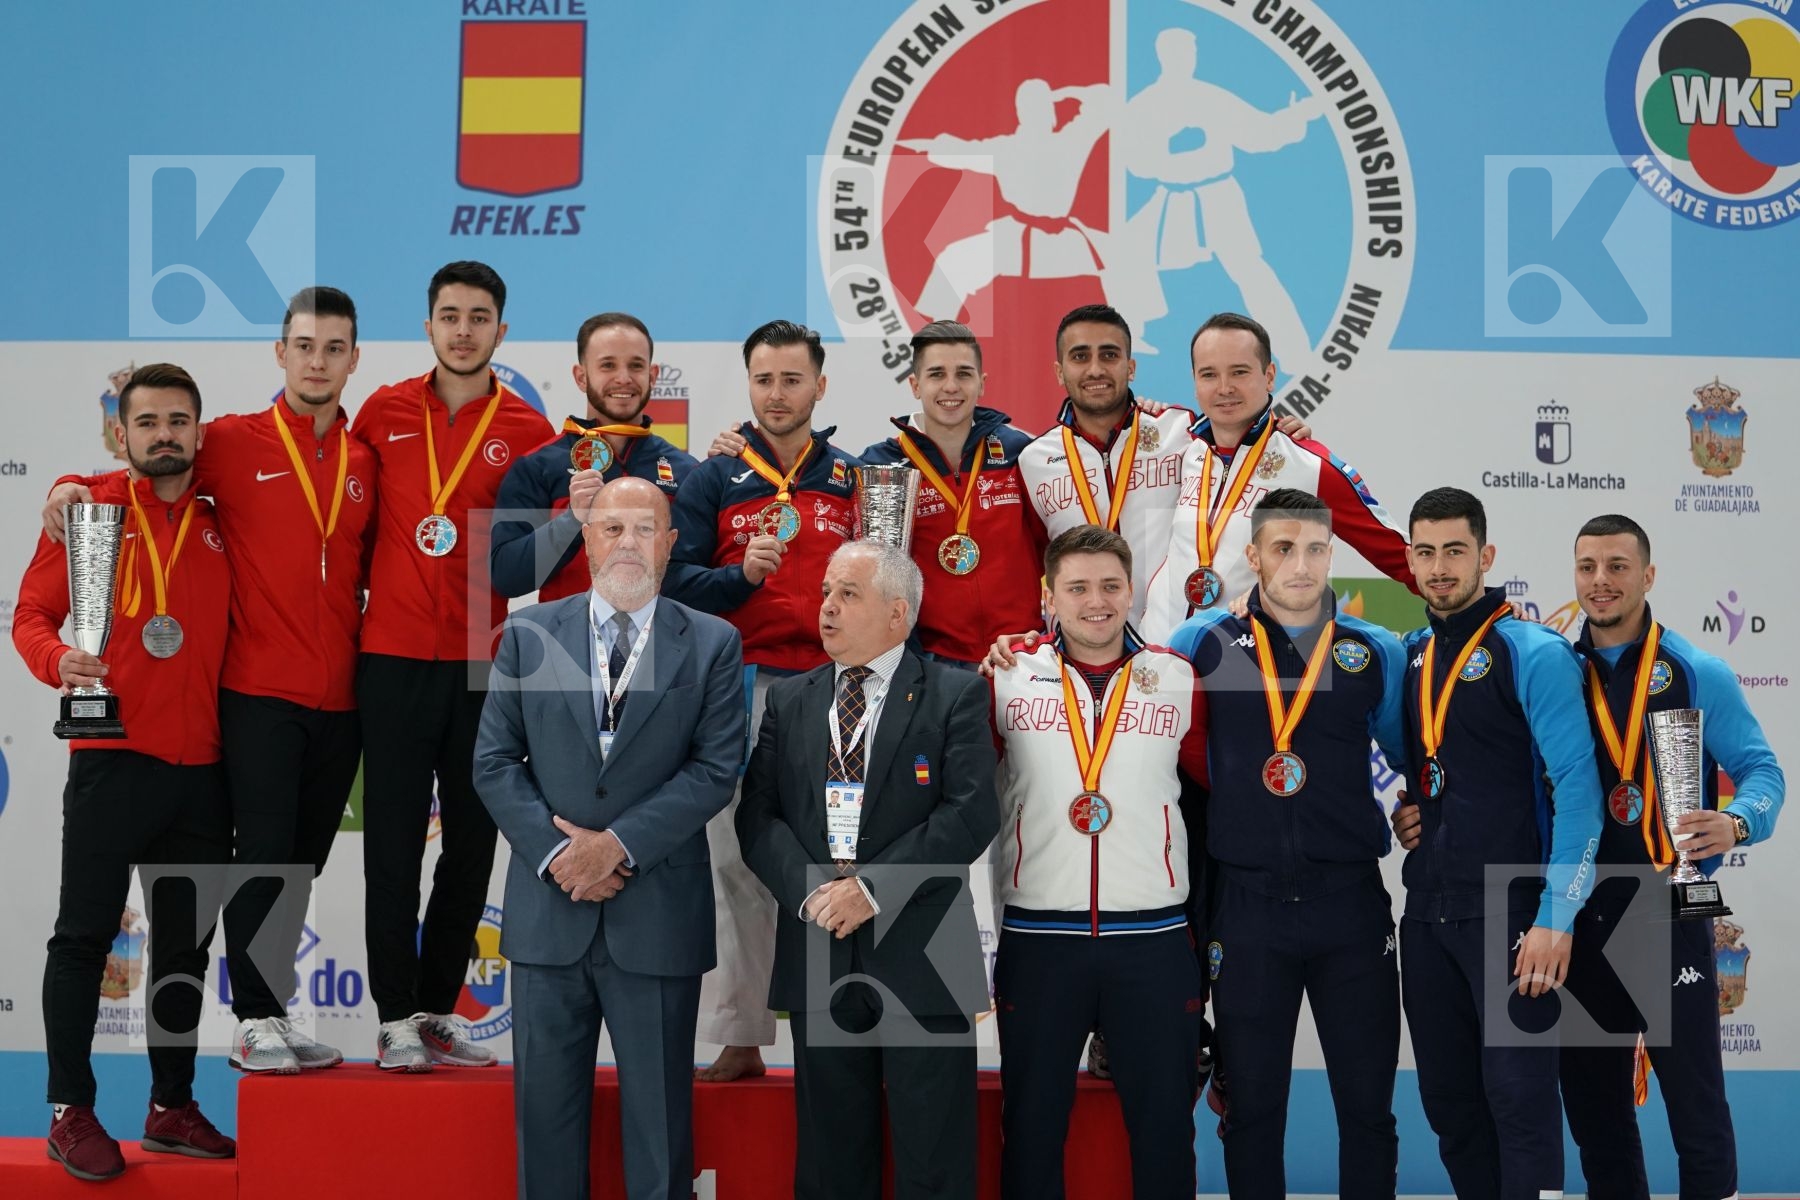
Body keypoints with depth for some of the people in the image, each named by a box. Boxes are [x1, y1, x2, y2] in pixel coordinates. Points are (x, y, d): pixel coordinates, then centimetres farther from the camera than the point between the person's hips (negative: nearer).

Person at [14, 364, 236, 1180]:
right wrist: (58, 660, -22)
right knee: (85, 934, -1)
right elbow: (31, 614, -2)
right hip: (112, 759, -4)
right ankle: (70, 1112, 8)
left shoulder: (220, 525, 10)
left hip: (202, 768, 4)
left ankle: (172, 1106, 22)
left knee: (186, 944, 11)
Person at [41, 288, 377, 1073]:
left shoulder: (366, 461, 9)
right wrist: (73, 486, -14)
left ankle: (277, 1014, 20)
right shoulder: (233, 443, -1)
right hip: (258, 694, -4)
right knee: (262, 855, -5)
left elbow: (371, 570, 14)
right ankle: (255, 1021, 2)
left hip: (340, 700, 4)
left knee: (304, 861, 10)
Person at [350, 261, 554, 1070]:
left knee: (472, 847, 7)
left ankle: (439, 1009, 20)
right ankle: (396, 1018, 8)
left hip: (485, 665, 1)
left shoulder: (528, 432, 3)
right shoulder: (384, 413, 6)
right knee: (393, 846, 1)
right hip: (393, 660, 0)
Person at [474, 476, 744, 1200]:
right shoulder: (528, 635, 6)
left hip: (658, 917, -1)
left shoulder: (712, 645, 2)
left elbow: (715, 769, -5)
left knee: (659, 1119, 6)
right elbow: (494, 761, 3)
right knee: (545, 1110, 8)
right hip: (550, 910, 1)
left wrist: (619, 842, -14)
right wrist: (555, 853, -9)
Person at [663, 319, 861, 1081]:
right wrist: (741, 575, -16)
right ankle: (738, 1035, 5)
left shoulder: (856, 479, 12)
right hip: (741, 691, 0)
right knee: (738, 861, 0)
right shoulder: (713, 480, 9)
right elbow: (675, 580, 0)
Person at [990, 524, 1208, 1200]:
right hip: (1038, 936, 0)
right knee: (1032, 1119, 9)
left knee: (1164, 1119, 7)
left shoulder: (1179, 679, 3)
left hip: (1154, 939, 0)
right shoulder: (1008, 676, 2)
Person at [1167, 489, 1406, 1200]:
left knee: (1367, 1102, 5)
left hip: (1352, 902, 1)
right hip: (1247, 907, -1)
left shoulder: (1376, 653, 5)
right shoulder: (1204, 643, 0)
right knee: (1250, 1106, 7)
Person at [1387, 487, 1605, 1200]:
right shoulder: (1409, 656, 10)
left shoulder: (1533, 653, -9)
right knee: (1447, 1101, 12)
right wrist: (1394, 807, 6)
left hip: (1509, 914, -6)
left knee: (1519, 1098, -3)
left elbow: (1578, 787, -14)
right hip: (1427, 912, 6)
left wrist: (1555, 919, -19)